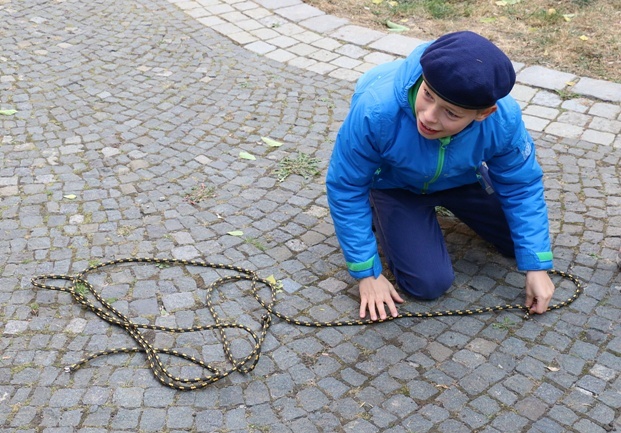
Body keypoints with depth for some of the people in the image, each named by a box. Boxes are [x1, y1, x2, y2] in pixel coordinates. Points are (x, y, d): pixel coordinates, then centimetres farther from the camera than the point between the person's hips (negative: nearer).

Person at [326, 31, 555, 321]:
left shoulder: (504, 118, -33)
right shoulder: (375, 109, -40)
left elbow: (522, 187, -14)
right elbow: (345, 189, -26)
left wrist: (536, 267, -14)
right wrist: (367, 273, -21)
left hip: (462, 179, 3)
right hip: (394, 186, -3)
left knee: (524, 242, 6)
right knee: (430, 282, -15)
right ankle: (379, 216, 12)